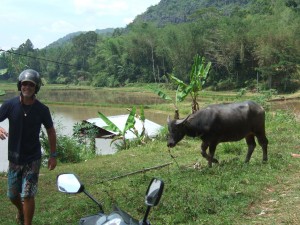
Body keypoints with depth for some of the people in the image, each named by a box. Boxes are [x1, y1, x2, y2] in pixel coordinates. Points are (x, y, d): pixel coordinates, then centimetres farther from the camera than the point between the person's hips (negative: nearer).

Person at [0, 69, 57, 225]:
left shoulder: (42, 110, -9)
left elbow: (51, 131, 2)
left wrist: (53, 155, 2)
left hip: (32, 159, -2)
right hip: (14, 158, 2)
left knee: (27, 195, -6)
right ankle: (20, 210, 48)